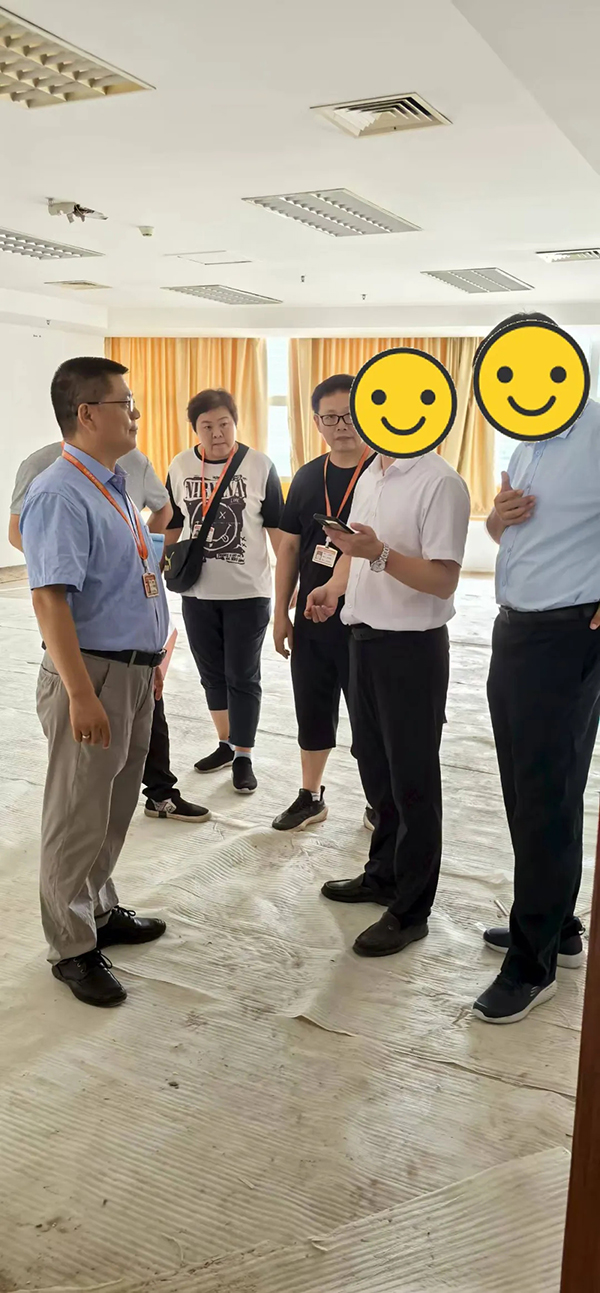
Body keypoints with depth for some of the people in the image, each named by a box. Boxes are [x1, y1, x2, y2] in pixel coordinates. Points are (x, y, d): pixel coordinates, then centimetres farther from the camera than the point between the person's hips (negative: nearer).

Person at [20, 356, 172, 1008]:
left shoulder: (115, 485, 11)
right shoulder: (59, 495, -19)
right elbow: (50, 598, -25)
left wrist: (151, 660, 20)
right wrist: (81, 696, -26)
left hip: (135, 671, 9)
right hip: (93, 674, -9)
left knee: (115, 807, 21)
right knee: (79, 816, 5)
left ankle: (100, 910, 40)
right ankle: (72, 948, 21)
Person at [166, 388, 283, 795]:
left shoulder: (260, 465, -8)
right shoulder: (181, 467, 1)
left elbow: (277, 527, -3)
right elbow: (171, 527, 10)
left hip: (248, 592, -3)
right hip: (197, 592, 4)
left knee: (242, 676, 4)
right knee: (212, 673, 15)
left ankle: (244, 757, 17)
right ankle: (226, 744, 33)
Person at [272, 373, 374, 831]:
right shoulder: (308, 476, 6)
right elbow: (290, 546, 10)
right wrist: (281, 612, 8)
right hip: (311, 620, 5)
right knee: (312, 709, 15)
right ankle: (311, 797, 31)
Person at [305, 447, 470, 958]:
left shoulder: (439, 483, -16)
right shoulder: (370, 476, 11)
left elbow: (443, 580, -20)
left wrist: (378, 553, -31)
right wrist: (334, 585, 4)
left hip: (412, 645, -8)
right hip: (365, 636, 8)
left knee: (412, 782, 3)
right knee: (375, 767, 19)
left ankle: (409, 910, 16)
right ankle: (383, 873, 38)